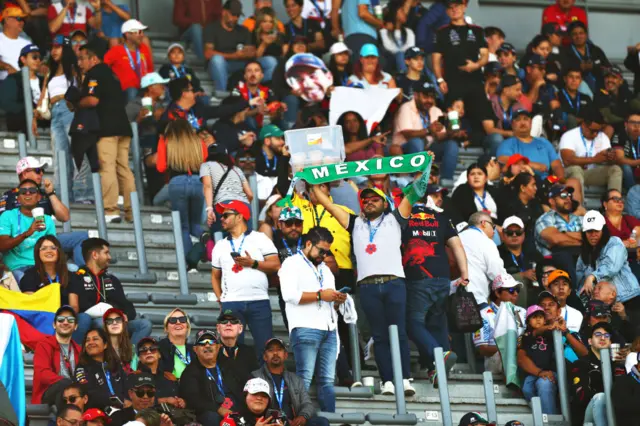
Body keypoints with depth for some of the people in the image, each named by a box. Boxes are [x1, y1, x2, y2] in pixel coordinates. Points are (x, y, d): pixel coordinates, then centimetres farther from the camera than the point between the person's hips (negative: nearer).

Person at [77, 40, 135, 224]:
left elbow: (92, 100, -18)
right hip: (122, 126, 9)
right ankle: (132, 211, 6)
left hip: (107, 127, -9)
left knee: (107, 168, -12)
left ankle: (111, 210, -19)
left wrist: (76, 104, 1)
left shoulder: (94, 74, -5)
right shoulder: (109, 72, 23)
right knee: (123, 168, 8)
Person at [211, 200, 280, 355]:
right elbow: (215, 276, 22)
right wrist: (220, 299, 9)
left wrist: (253, 263, -12)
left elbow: (276, 265, 0)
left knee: (265, 346, -7)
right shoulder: (220, 246, 19)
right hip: (230, 303, 3)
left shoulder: (260, 239, 8)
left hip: (259, 302, -3)